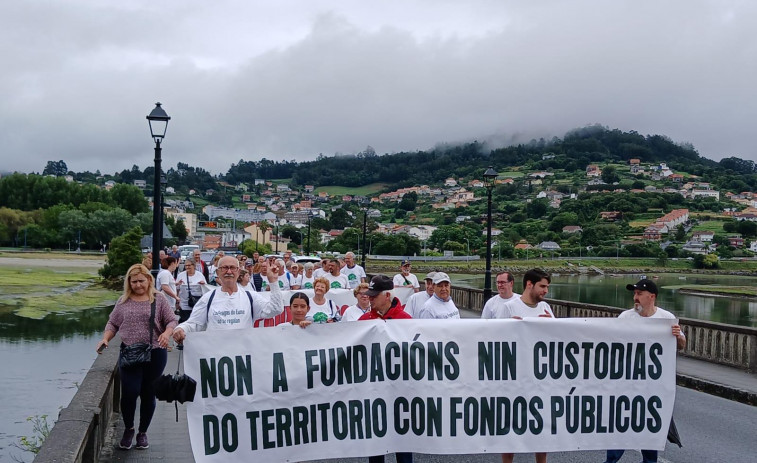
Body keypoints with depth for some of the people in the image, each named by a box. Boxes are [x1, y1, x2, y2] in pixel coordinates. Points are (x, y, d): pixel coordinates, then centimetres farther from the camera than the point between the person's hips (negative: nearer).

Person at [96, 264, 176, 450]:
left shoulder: (159, 300, 2)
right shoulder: (123, 301, 8)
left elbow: (172, 321, 1)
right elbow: (113, 323, 14)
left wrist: (167, 333, -19)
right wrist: (105, 339, -2)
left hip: (155, 353, -1)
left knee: (148, 394, 6)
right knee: (129, 392, -9)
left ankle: (143, 432, 25)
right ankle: (128, 429, 17)